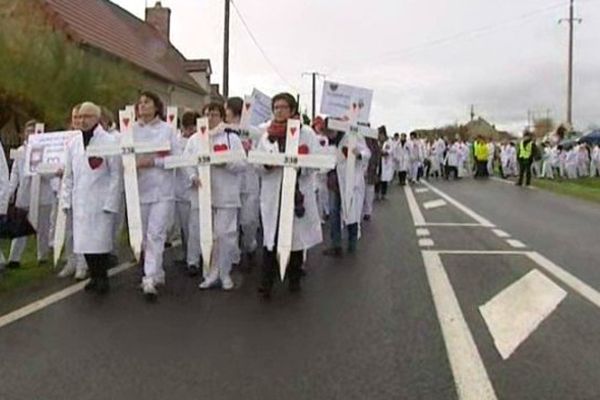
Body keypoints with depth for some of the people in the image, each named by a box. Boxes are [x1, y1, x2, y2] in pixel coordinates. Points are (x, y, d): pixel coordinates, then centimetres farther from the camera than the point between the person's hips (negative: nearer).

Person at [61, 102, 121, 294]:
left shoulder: (110, 141, -5)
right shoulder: (73, 143, 11)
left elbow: (115, 174, -7)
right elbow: (69, 175, 15)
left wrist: (110, 203, -11)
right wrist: (67, 200, 8)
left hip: (101, 201, -5)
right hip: (80, 201, 5)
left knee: (101, 241, -3)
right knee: (84, 240, 8)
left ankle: (103, 278, 12)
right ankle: (94, 276, 21)